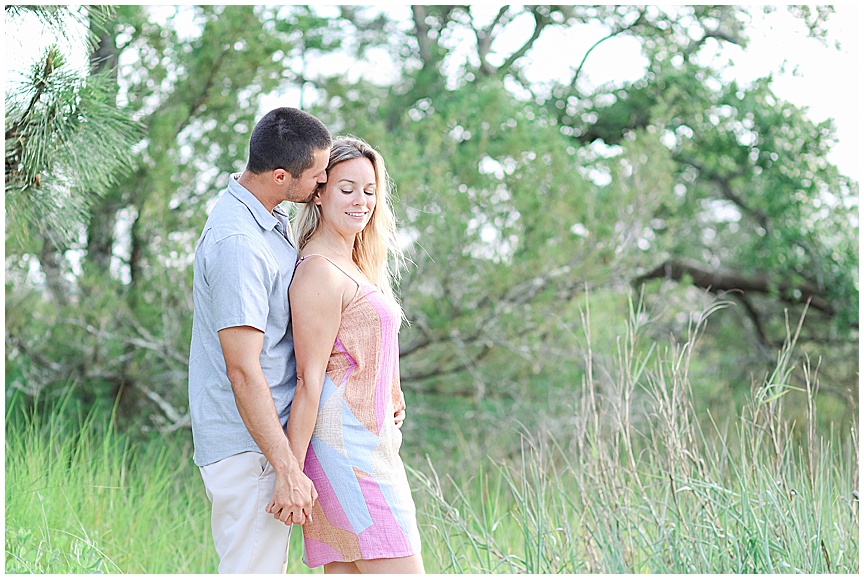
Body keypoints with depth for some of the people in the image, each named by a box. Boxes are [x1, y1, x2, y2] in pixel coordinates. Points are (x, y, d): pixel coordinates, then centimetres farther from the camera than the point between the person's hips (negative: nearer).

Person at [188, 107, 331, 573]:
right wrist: (288, 471, -22)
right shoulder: (238, 244, -23)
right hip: (248, 445, -10)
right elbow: (243, 371, -24)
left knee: (267, 567, 17)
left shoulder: (269, 218, 9)